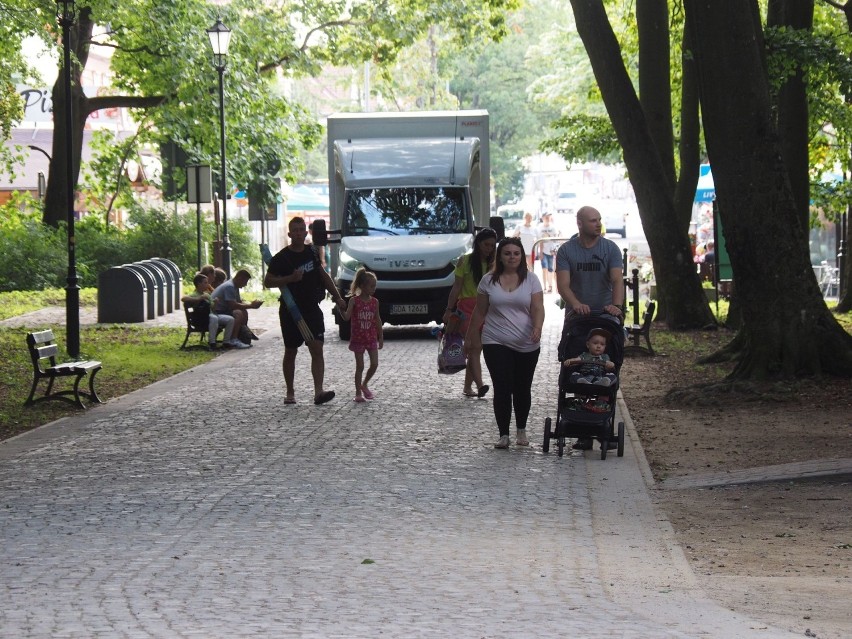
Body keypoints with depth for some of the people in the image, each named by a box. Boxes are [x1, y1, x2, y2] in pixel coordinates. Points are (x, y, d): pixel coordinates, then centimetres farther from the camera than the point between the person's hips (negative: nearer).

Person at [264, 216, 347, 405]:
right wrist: (290, 278, -19)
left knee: (317, 349, -11)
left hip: (312, 308, 3)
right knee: (290, 352, 9)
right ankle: (290, 392, 20)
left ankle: (319, 391, -19)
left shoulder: (311, 252, 6)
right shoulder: (282, 257, -7)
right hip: (290, 311, -3)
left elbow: (323, 275, 17)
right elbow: (268, 282, -6)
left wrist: (337, 297, 15)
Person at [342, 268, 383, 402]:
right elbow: (347, 317, -16)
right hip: (358, 339, -3)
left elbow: (377, 320, 9)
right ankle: (358, 393, 9)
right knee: (360, 366, 0)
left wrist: (381, 338, 11)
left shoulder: (374, 302, 2)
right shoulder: (354, 301, -9)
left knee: (374, 364, -2)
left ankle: (364, 385, 22)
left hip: (372, 338, 3)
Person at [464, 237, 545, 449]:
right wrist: (470, 338, 10)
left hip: (527, 344, 1)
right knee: (502, 388, -9)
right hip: (496, 343, 0)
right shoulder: (488, 280, 4)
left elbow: (537, 308, -8)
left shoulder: (530, 279, 1)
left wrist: (537, 328, -27)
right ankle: (503, 435, -5)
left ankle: (521, 431, 27)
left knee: (522, 388, 10)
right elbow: (479, 312, 9)